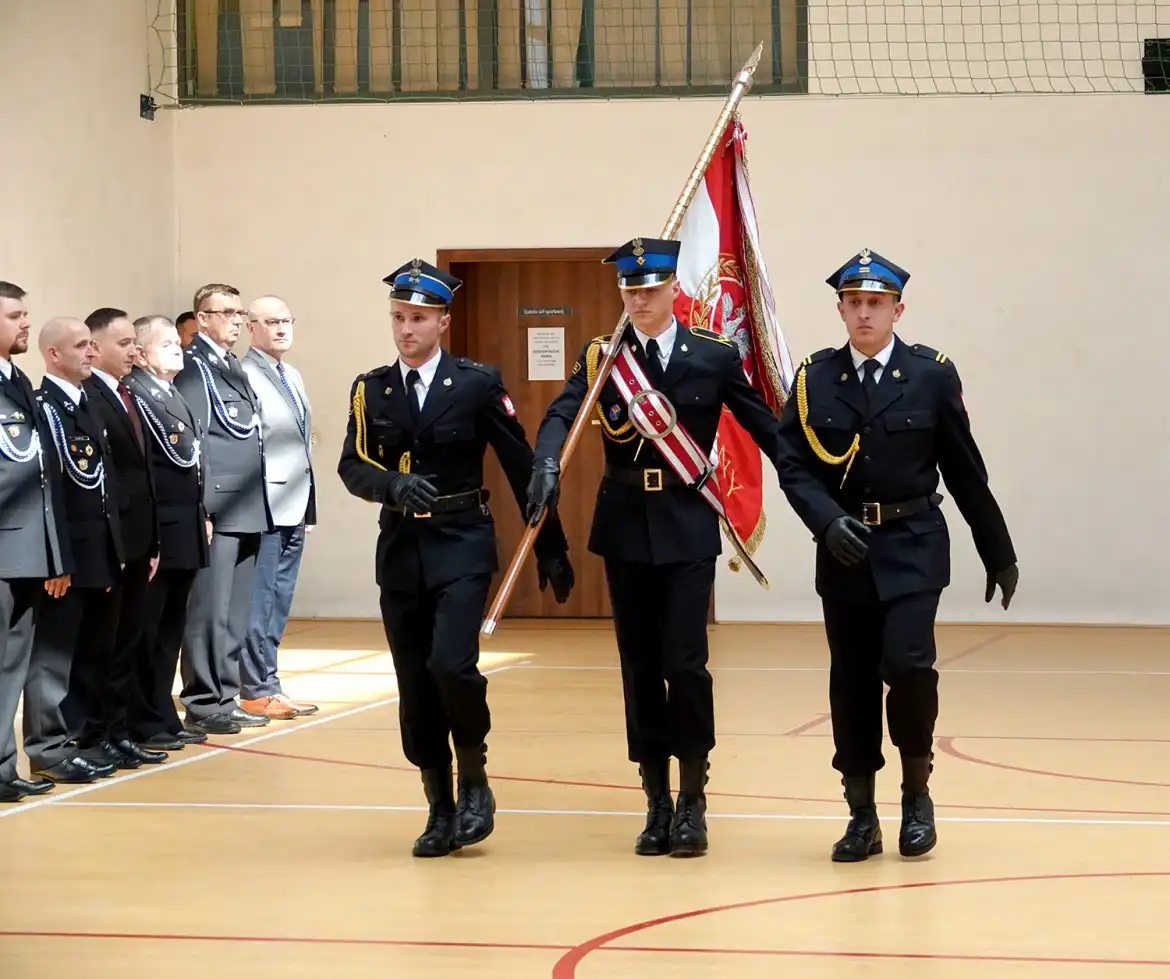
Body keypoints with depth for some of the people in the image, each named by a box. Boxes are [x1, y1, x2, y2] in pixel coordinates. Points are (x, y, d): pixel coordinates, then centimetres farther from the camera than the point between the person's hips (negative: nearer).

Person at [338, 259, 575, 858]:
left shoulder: (478, 383, -2)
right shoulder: (370, 390, 6)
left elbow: (521, 467, 1)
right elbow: (352, 467, -2)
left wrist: (551, 549, 2)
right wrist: (393, 484, -23)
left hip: (461, 547, -3)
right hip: (401, 552, 3)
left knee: (452, 664, -21)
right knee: (415, 689, 5)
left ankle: (474, 781, 3)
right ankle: (441, 810, 18)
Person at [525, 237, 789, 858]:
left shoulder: (714, 357, 2)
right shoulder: (600, 358, 3)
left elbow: (765, 427, 3)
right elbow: (561, 416, -12)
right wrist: (546, 469, -32)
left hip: (688, 525, -2)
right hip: (626, 526, 2)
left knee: (685, 661, -8)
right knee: (640, 666, 6)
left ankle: (692, 800, 3)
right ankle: (657, 802, 14)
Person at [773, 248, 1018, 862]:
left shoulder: (932, 375, -1)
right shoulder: (814, 379, 3)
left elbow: (965, 470, 3)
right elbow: (793, 466, -2)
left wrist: (998, 554, 9)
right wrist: (828, 519, -20)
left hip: (913, 548, -2)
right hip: (844, 551, 2)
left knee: (907, 664, -17)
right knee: (851, 681, 5)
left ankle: (916, 789, 6)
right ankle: (862, 816, 15)